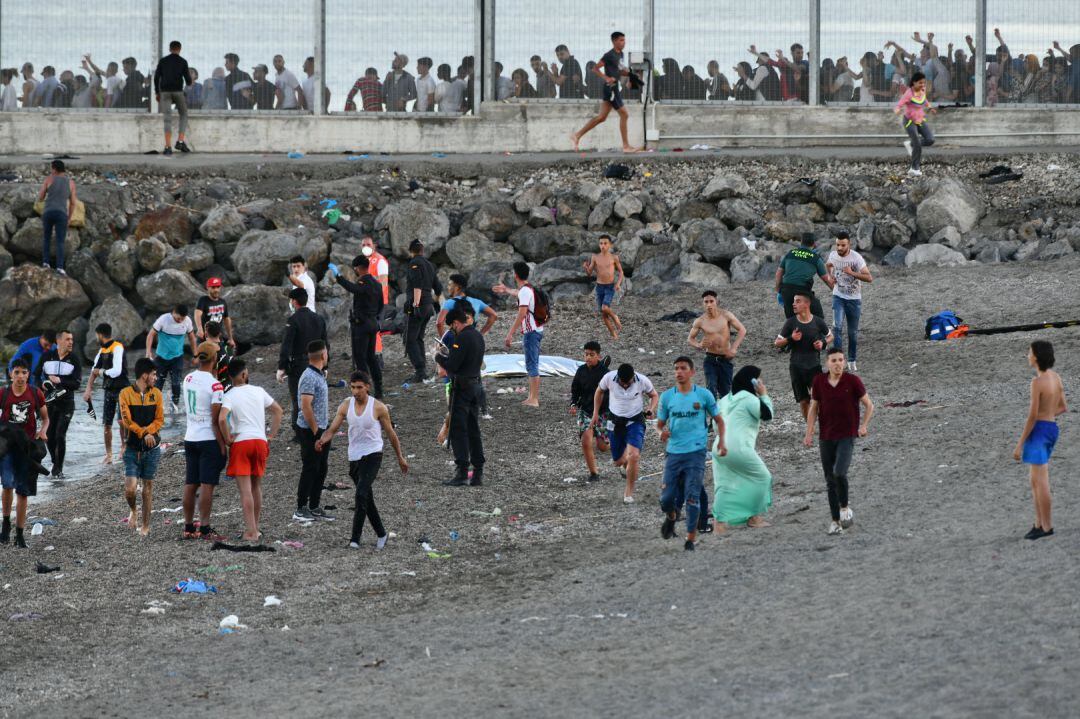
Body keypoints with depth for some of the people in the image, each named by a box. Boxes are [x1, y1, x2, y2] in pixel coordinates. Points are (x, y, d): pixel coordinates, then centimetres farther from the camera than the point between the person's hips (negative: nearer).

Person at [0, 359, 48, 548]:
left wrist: (42, 432, -9)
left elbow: (45, 418, 11)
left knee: (23, 491, 5)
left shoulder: (36, 394, 1)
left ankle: (20, 534, 15)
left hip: (28, 446, 1)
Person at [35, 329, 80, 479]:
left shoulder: (74, 359, -4)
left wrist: (60, 381, -23)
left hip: (66, 403, -2)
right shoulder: (47, 356, 0)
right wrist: (41, 385, -13)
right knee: (49, 436, 6)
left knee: (60, 436, -11)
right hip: (48, 402, 2)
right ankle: (55, 463, 30)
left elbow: (77, 383, -8)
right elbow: (36, 375, 9)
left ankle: (58, 469, 0)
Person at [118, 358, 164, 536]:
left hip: (152, 448, 2)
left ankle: (145, 525, 16)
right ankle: (133, 512, 21)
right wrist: (143, 434, -20)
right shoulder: (126, 393, -5)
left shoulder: (156, 394, 6)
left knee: (148, 485, 5)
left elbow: (160, 420, 2)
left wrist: (148, 431, -16)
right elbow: (126, 420, -11)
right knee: (130, 488, -11)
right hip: (132, 447, -2)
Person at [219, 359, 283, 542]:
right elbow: (278, 410, 16)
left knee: (245, 489, -6)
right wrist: (271, 435, 18)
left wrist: (228, 439, -9)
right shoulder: (258, 391, 8)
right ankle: (255, 529, 23)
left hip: (240, 442, -4)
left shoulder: (229, 396, -7)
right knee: (256, 487, 17)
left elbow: (222, 418, -23)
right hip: (260, 441, 4)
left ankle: (250, 531, -12)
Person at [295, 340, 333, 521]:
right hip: (310, 431, -9)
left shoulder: (319, 375, 12)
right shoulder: (309, 377, -19)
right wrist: (316, 432, -21)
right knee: (310, 470, -4)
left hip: (321, 429, 9)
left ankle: (314, 507, 20)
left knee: (321, 470, 13)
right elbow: (306, 406, -23)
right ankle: (301, 510, 3)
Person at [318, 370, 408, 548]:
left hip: (372, 455, -5)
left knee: (362, 494, -21)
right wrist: (322, 440, -26)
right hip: (354, 457, 5)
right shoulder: (345, 406, 1)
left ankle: (355, 538, -20)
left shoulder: (378, 408, -9)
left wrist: (400, 458, 9)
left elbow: (390, 433, 2)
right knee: (367, 499, 14)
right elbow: (333, 429, -4)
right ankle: (381, 534, 31)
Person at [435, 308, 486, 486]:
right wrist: (448, 355, 16)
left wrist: (439, 358, 0)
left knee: (458, 430, -5)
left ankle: (462, 472, -9)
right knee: (474, 430, 12)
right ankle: (478, 473, 12)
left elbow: (451, 365, -20)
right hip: (476, 384, 9)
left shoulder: (462, 338, -18)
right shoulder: (478, 336, 12)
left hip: (462, 386, -9)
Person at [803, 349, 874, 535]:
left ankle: (844, 507, 4)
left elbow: (868, 405, 2)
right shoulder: (819, 381, 0)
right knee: (830, 480, 6)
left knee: (839, 473, -22)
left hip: (847, 436, -3)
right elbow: (814, 408, 8)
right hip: (826, 437, 3)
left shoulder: (853, 381, -8)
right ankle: (835, 521, 16)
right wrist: (809, 433, 2)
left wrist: (864, 426, -9)